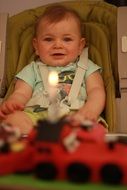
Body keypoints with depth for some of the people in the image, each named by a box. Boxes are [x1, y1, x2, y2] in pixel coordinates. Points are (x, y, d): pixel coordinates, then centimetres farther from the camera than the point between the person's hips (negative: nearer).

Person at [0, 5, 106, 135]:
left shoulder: (87, 67, 24)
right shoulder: (32, 70, 25)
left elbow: (96, 90, 10)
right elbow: (21, 94, 14)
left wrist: (89, 111, -16)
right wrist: (11, 103, -14)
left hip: (74, 117, -1)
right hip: (36, 116, 1)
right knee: (13, 118, -32)